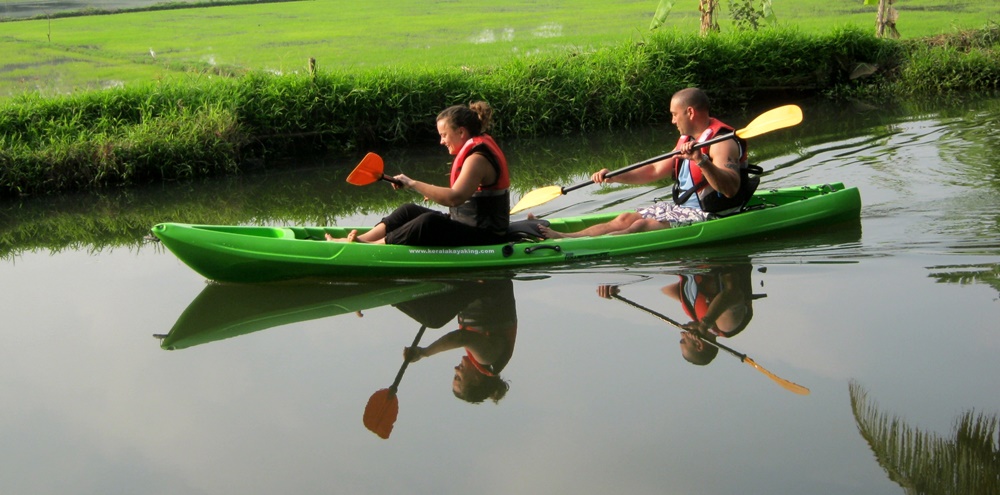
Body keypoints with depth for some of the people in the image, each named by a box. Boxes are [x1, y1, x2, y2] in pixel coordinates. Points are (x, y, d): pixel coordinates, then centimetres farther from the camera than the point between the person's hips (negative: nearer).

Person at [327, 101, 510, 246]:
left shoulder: (478, 159, -19)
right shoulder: (475, 151, 13)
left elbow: (454, 198, -32)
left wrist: (413, 184, -27)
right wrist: (436, 193, 11)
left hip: (483, 237, -11)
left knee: (429, 222, -31)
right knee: (409, 211, 6)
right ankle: (360, 239, -4)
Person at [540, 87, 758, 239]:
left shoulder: (721, 142, -17)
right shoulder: (687, 139, 14)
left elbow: (731, 189, -31)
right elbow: (655, 171, 19)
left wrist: (702, 162, -44)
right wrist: (614, 177, 8)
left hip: (710, 216, -10)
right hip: (684, 206, 10)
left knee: (644, 225, -24)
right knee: (626, 219, -4)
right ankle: (563, 237, -16)